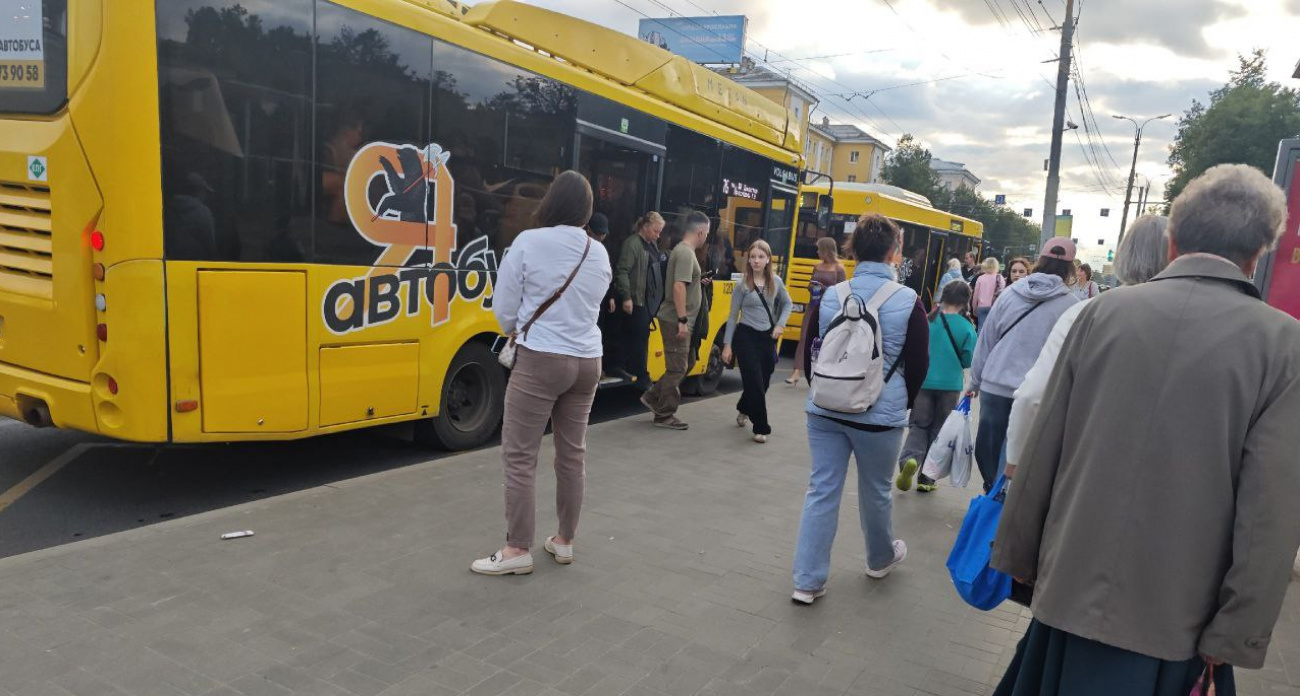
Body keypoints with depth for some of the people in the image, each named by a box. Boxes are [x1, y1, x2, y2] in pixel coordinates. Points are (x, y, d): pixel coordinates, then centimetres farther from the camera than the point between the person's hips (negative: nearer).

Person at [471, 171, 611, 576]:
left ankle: (517, 550, 6)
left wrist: (516, 331, 16)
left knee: (519, 456, 2)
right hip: (587, 361, 6)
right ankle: (564, 542, 25)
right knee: (572, 454, 14)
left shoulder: (529, 242, -11)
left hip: (541, 360, -6)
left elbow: (503, 307, -4)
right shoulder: (599, 254, 5)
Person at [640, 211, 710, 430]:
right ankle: (665, 416, 8)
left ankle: (653, 397, 22)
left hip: (677, 320, 10)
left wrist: (698, 282, 22)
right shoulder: (686, 253, -17)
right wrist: (682, 320, -25)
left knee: (684, 365, 17)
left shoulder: (682, 250, 14)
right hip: (676, 321, -10)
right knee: (677, 369, -1)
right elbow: (678, 287, -26)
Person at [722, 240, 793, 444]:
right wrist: (727, 344, -6)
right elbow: (733, 316, -4)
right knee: (755, 383, -6)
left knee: (763, 382, 13)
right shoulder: (742, 285, -7)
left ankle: (744, 409, 42)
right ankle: (761, 427, 6)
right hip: (746, 336, -4)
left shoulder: (776, 282, 1)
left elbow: (787, 304, 17)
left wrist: (780, 324, 0)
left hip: (767, 337, 4)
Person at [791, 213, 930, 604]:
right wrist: (903, 403, 14)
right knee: (876, 491, 17)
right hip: (880, 414, -2)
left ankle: (807, 581, 8)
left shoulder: (830, 296, -2)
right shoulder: (907, 301, -10)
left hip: (826, 410, 2)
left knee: (822, 491, 7)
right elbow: (918, 363, -3)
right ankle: (880, 559, 41)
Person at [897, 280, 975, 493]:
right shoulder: (966, 328, -10)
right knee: (939, 429, 12)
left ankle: (909, 458, -17)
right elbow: (968, 361, -5)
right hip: (950, 385, -1)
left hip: (922, 382, 1)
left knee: (919, 425, 12)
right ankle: (926, 479, 15)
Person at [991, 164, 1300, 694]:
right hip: (1176, 616, -1)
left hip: (1072, 587, 1)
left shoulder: (1103, 311, -6)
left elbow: (1043, 450, -3)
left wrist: (1019, 558, 8)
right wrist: (1236, 638, -3)